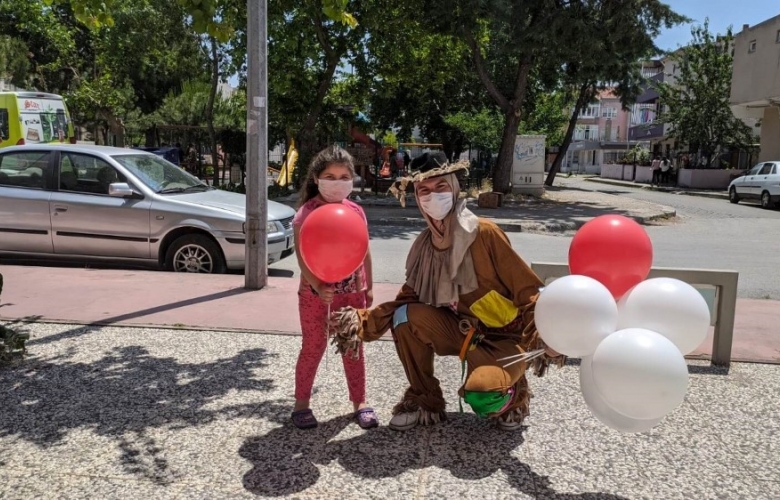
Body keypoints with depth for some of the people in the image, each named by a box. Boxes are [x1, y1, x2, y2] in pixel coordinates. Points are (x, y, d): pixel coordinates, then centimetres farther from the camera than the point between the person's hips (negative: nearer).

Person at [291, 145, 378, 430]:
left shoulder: (356, 211, 3)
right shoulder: (307, 213, -11)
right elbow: (302, 257, -17)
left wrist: (368, 286, 12)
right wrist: (317, 287, -29)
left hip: (352, 292, 4)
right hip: (316, 293, -4)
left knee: (354, 347, 13)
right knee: (313, 347, 6)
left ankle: (360, 402, 26)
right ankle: (301, 404, 22)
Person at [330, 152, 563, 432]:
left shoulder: (484, 233, -19)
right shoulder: (425, 246, -1)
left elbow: (528, 290, -18)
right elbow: (407, 300, 1)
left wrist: (544, 338, -31)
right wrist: (362, 320, -12)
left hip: (506, 337, -5)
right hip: (464, 331, 5)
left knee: (480, 394, -32)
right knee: (406, 315, -17)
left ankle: (513, 395, 9)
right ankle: (425, 401, 4)